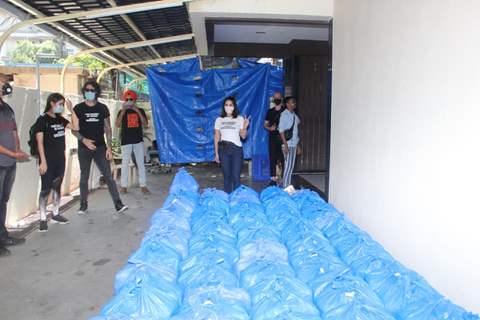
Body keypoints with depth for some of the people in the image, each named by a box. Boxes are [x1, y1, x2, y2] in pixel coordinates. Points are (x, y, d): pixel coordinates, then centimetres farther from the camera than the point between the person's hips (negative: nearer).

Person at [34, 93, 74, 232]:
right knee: (45, 189, -2)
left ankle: (56, 214, 25)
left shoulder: (60, 119, 9)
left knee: (57, 187, 14)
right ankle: (43, 219, 5)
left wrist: (71, 110, 0)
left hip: (60, 159, 6)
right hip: (48, 161, -6)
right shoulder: (42, 119, -9)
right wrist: (43, 161, -18)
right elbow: (39, 142, -13)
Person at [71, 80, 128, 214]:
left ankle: (118, 204, -6)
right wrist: (83, 140, -19)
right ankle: (83, 204, 22)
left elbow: (107, 129, 5)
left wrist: (109, 147, -1)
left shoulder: (103, 108, 4)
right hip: (84, 149, 0)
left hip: (100, 147, 0)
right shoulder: (78, 109, 1)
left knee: (108, 176, -5)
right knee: (84, 177, 9)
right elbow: (74, 130, 0)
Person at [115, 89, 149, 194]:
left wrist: (137, 111, -13)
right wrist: (123, 111, -17)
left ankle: (143, 185, 8)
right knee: (125, 163, 2)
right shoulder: (122, 112, 4)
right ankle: (123, 186, 9)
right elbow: (117, 125, -11)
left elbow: (145, 124, -6)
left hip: (138, 140, 1)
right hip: (126, 141, -1)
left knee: (141, 163, 3)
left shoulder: (140, 111, 7)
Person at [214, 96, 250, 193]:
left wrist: (245, 127, -17)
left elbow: (243, 136, 1)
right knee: (226, 176, 4)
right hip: (223, 149, 1)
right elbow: (216, 137, 10)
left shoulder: (240, 119, 7)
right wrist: (216, 153, 6)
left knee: (236, 176, -6)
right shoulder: (219, 120, 11)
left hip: (236, 149, -1)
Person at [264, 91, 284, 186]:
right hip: (272, 138, 3)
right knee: (272, 159, 4)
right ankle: (273, 179, 11)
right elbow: (265, 124, 14)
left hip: (282, 138, -3)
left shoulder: (285, 110, 3)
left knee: (283, 159, -5)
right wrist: (269, 128, -7)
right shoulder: (270, 111, 13)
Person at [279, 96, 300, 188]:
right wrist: (285, 144, -20)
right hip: (288, 144, -8)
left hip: (294, 144, 8)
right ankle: (285, 187, 1)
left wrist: (297, 144, 18)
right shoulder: (284, 114, -11)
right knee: (288, 166, -6)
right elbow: (281, 130, -15)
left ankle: (288, 185, 20)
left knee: (291, 166, 12)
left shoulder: (294, 115, 12)